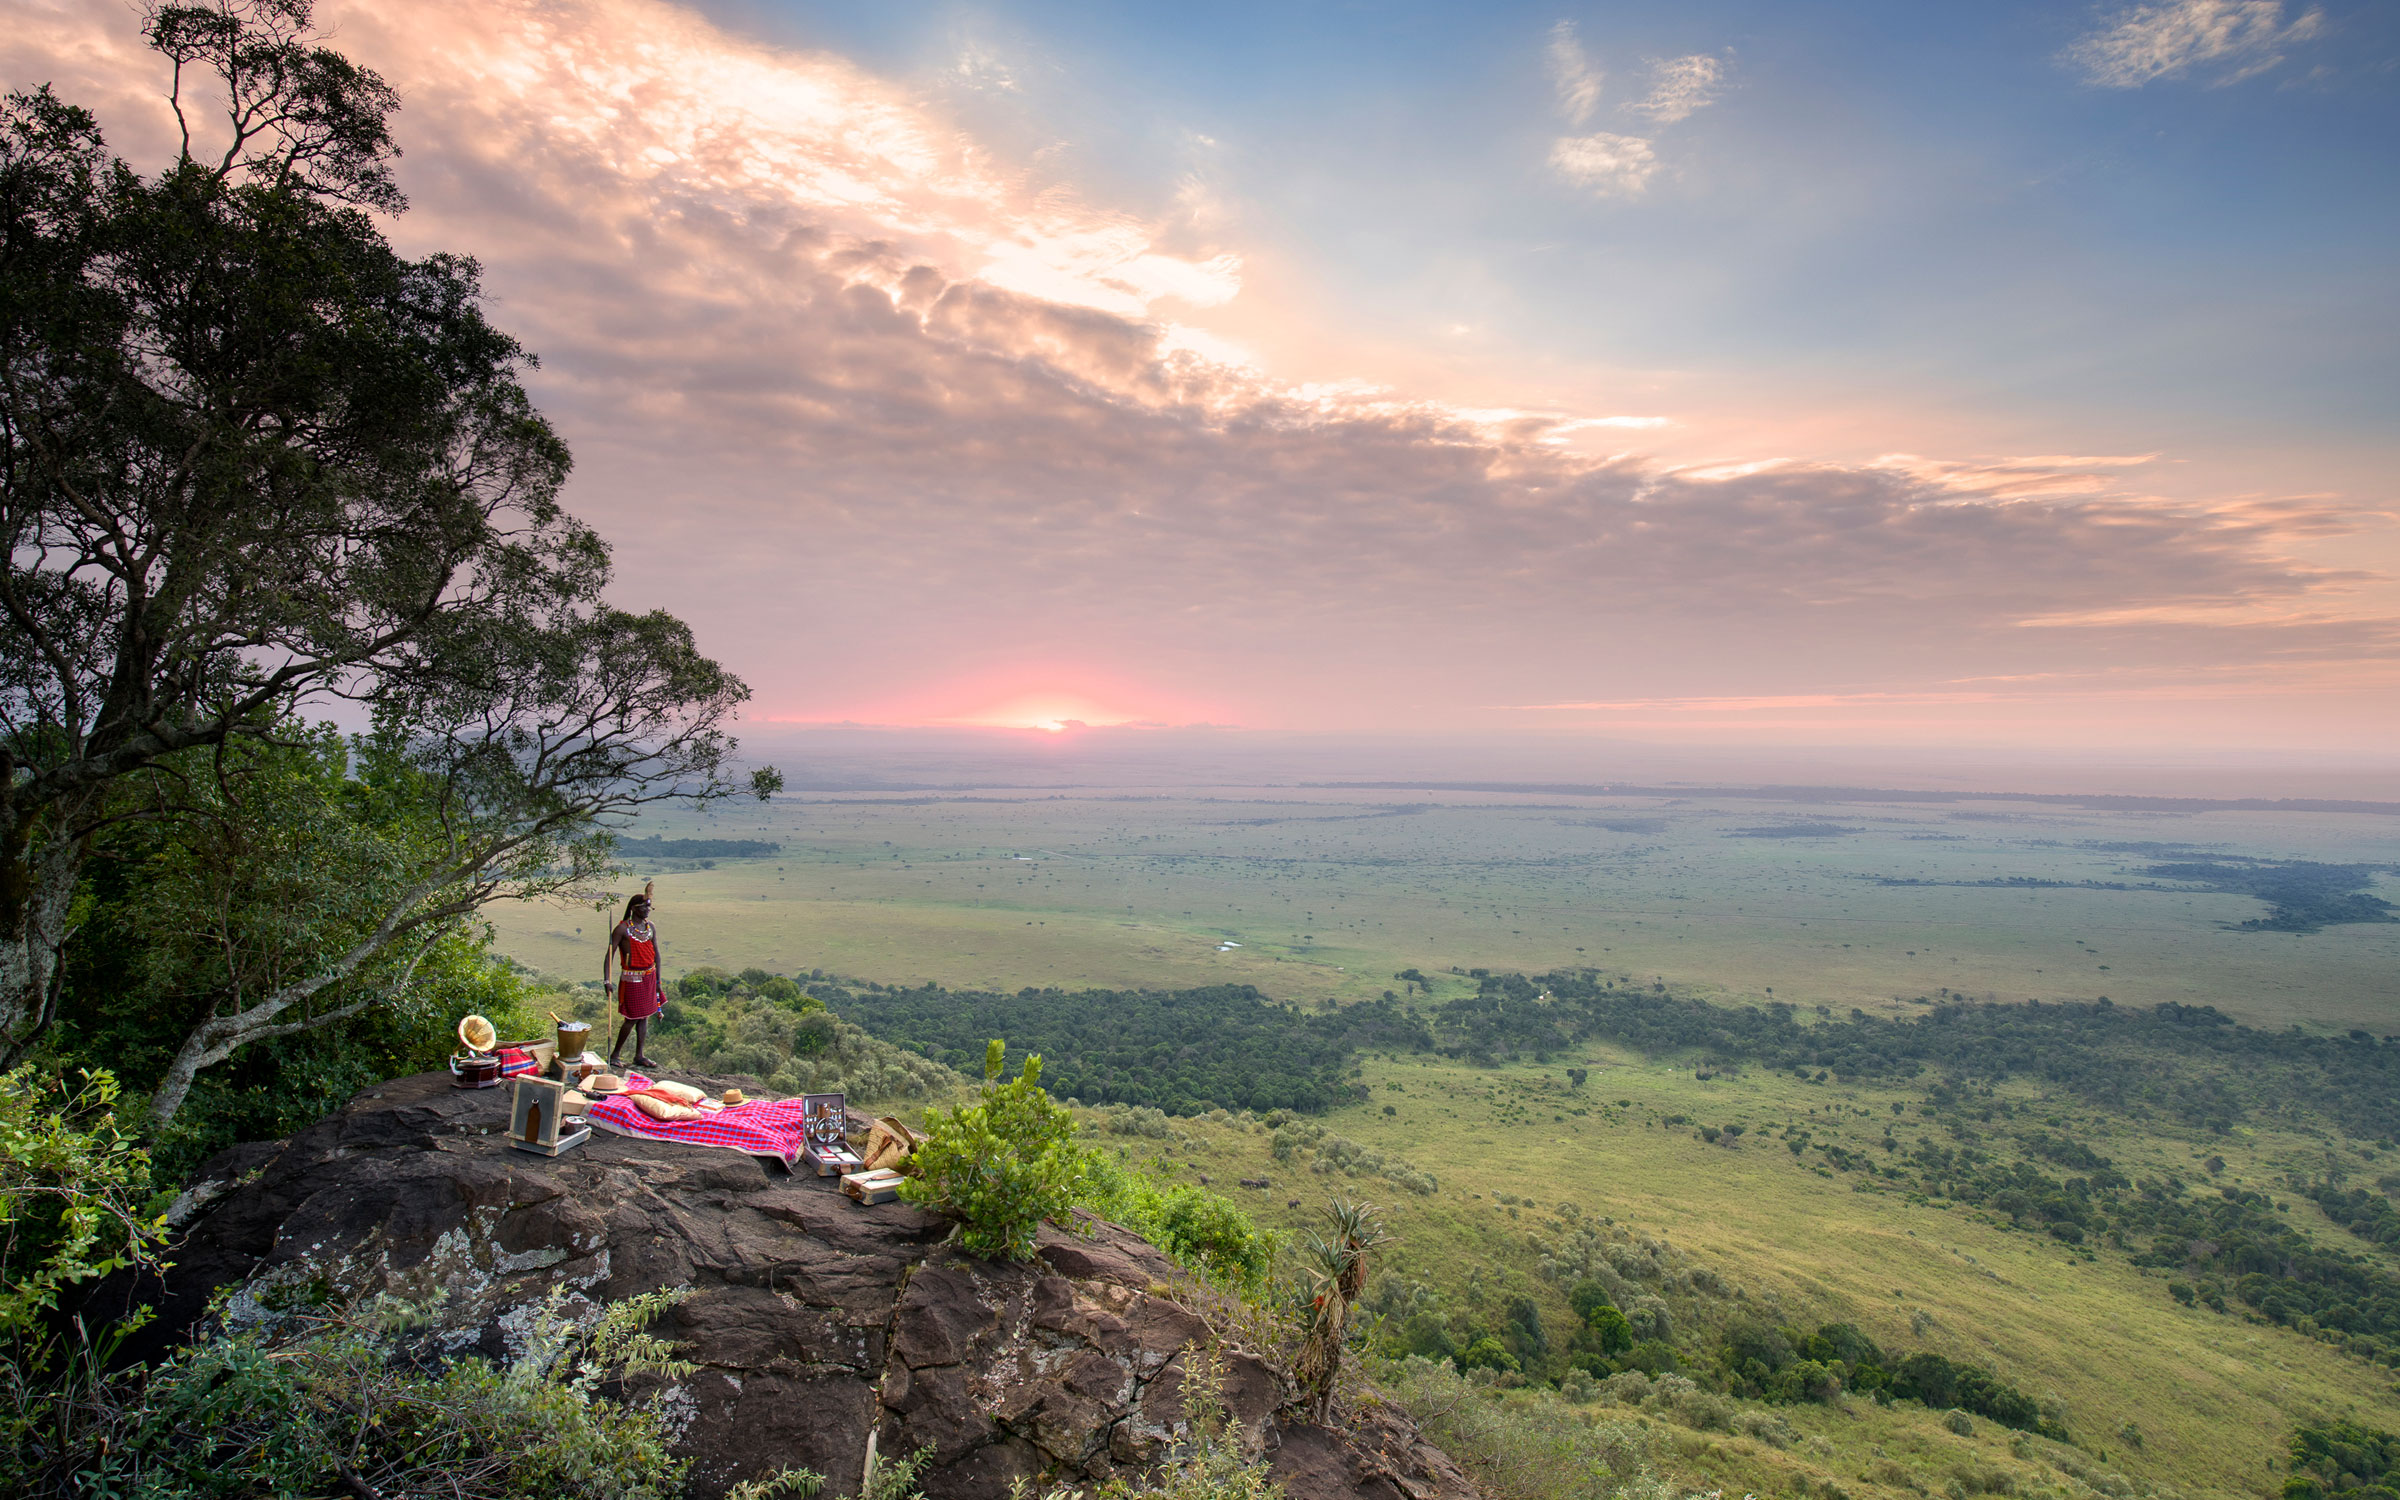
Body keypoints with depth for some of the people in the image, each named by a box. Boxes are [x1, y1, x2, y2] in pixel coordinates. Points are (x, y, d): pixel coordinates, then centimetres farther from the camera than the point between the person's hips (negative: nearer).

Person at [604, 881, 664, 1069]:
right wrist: (606, 980, -19)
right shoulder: (622, 929, -10)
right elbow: (609, 954, -12)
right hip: (631, 978, -6)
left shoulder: (650, 927, 7)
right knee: (632, 1018, -3)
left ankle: (639, 1055, 16)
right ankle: (615, 1053, 13)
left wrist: (658, 981, 10)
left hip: (649, 977, 6)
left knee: (644, 1016, 9)